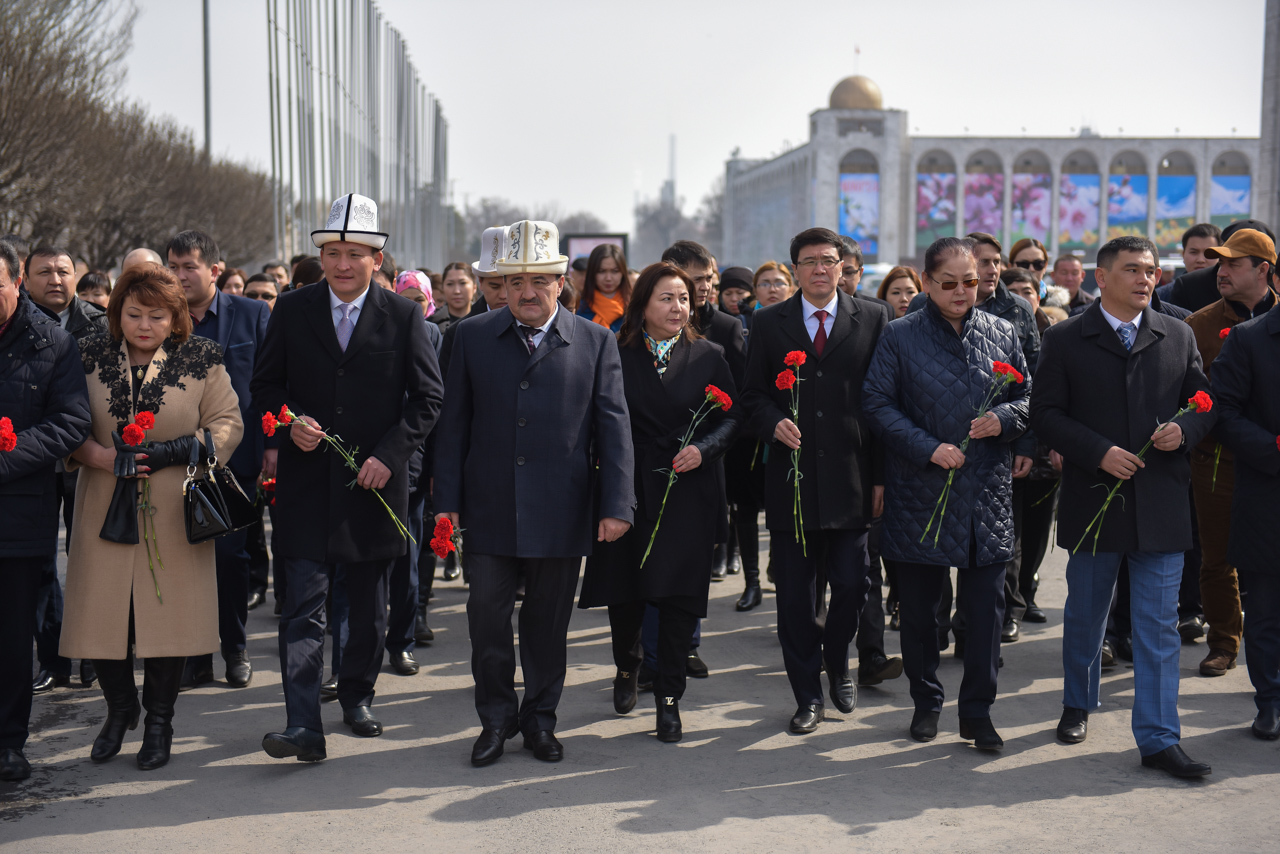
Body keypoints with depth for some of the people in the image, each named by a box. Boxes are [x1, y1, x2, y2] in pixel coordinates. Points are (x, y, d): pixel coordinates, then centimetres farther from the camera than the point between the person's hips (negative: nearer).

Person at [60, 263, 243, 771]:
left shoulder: (201, 360, 1)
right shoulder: (90, 357, 5)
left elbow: (228, 424, 0)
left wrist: (172, 451, -14)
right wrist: (100, 456, -13)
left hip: (172, 512, -1)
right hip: (105, 509, 2)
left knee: (169, 611, 0)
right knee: (102, 611, 4)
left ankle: (159, 721, 19)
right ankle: (120, 709, 29)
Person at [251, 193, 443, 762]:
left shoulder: (404, 316, 0)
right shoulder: (291, 311, 3)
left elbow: (427, 397, 0)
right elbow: (265, 385, 9)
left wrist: (390, 454, -11)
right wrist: (290, 421, -12)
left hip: (374, 481, 1)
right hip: (307, 482, 0)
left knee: (370, 607, 14)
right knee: (303, 605, -9)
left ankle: (357, 696, 33)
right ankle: (303, 727, -12)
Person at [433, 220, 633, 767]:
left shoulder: (596, 342, 2)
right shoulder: (472, 336, 5)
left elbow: (613, 428, 1)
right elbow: (454, 424, 5)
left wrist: (617, 505, -7)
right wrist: (447, 500, 0)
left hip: (561, 513, 0)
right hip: (489, 511, 1)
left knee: (548, 622, 10)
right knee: (487, 617, 2)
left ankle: (540, 718, 26)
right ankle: (496, 720, 20)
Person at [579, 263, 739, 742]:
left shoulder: (708, 356, 5)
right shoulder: (616, 356, 1)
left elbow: (730, 417, 6)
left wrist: (703, 449, -12)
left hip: (689, 493, 0)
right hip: (629, 488, 0)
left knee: (679, 595, -2)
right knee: (623, 590, 8)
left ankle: (669, 697, 9)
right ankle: (627, 666, 37)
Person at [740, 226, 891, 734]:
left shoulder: (874, 320, 4)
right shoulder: (768, 324, 7)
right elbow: (754, 395, 10)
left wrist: (882, 476, -3)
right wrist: (774, 422, -13)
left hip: (852, 478, -1)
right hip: (791, 478, 1)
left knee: (852, 586, 1)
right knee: (794, 597, 5)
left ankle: (837, 664, 31)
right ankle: (807, 695, 19)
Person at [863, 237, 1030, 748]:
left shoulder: (1002, 334, 8)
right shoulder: (900, 337, -1)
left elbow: (1027, 397, 14)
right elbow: (877, 404, -5)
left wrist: (1004, 419, -9)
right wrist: (928, 448, -14)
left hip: (987, 493, 2)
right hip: (920, 492, -2)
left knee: (986, 607, 2)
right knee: (919, 606, 9)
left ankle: (978, 711, 15)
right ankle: (926, 703, 26)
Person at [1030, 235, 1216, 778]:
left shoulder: (1178, 337, 7)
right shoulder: (1065, 340, 0)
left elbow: (1204, 404, 12)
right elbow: (1046, 415, -4)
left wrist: (1186, 429, -10)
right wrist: (1100, 452, -16)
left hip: (1162, 504, 1)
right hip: (1092, 502, -1)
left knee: (1159, 626, 0)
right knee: (1085, 616, 14)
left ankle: (1158, 739, 4)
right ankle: (1078, 705, 36)